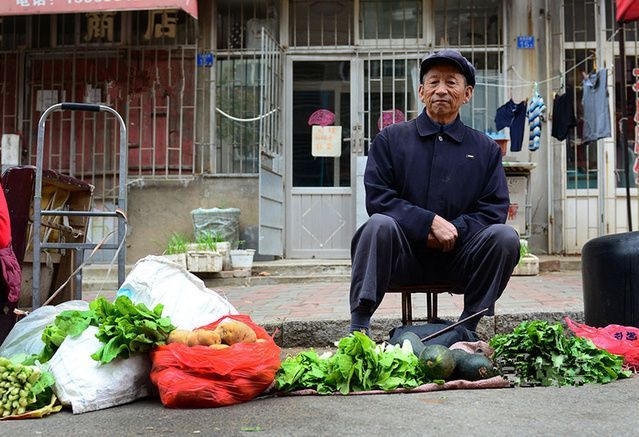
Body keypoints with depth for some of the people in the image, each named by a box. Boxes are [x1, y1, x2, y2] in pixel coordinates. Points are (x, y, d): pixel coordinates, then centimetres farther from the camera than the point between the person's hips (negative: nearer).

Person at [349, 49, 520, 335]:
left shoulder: (486, 149, 14)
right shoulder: (391, 139, 8)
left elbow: (495, 208, 5)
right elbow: (377, 197, -4)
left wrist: (454, 230, -14)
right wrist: (430, 223, -16)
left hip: (458, 258, 2)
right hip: (404, 257, -2)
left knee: (505, 236, -24)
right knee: (379, 224, -32)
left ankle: (468, 329, -13)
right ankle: (358, 327, -27)